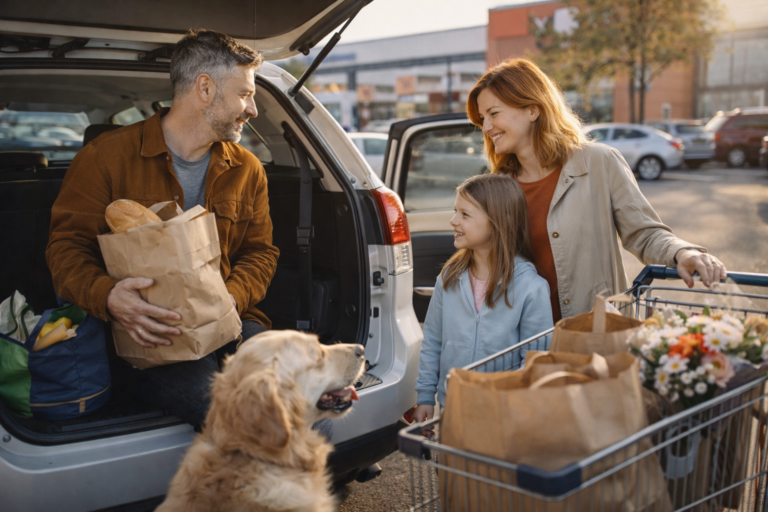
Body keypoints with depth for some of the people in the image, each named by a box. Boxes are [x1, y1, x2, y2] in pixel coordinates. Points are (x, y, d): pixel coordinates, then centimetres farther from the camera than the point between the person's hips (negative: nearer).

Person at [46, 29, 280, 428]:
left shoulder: (247, 170, 15)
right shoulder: (108, 156, 3)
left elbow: (260, 252, 15)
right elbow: (67, 246, 2)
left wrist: (231, 297, -9)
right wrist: (107, 297, -21)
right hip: (146, 334, -3)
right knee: (210, 392, -35)